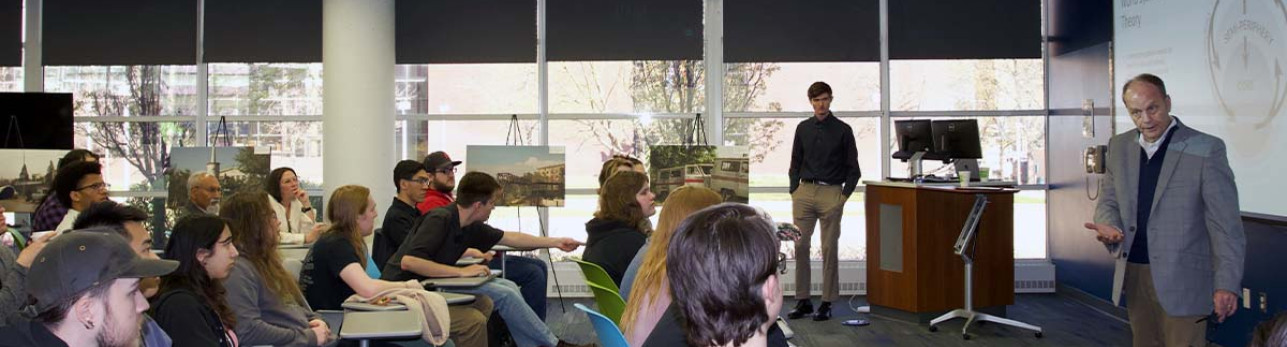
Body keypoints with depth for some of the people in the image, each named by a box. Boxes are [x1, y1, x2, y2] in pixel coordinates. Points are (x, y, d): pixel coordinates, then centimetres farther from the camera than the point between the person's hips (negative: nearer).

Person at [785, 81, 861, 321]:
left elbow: (853, 168, 2)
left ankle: (827, 303, 7)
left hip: (831, 193, -3)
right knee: (800, 247, 1)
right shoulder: (803, 128, 10)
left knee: (829, 250, 0)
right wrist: (794, 192, 5)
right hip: (805, 192, 3)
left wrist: (844, 195, -6)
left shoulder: (842, 130, 1)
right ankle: (803, 301, 9)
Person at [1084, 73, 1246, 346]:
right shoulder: (1119, 147, 8)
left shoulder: (1206, 149, -8)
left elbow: (1226, 224, -9)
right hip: (1133, 274, 5)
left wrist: (1227, 284, -14)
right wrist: (1108, 226, -8)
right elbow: (1108, 201, 15)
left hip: (1182, 280, -5)